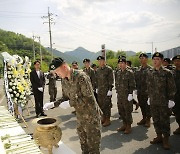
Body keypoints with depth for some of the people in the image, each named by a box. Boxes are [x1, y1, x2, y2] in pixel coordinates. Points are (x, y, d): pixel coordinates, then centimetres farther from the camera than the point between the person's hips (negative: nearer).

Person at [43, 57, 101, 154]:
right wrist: (53, 104, -4)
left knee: (93, 145, 8)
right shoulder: (65, 80, 2)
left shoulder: (81, 77, -23)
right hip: (80, 116, 7)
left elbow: (88, 98, -26)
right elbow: (65, 98, 11)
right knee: (83, 143, 22)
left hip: (91, 116, -7)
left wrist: (70, 103, -23)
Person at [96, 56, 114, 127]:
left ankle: (108, 120, 12)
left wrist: (110, 90, -15)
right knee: (100, 105, 11)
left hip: (106, 90, -6)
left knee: (107, 105, 0)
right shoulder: (98, 70, 11)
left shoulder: (109, 69, -8)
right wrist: (97, 88, 15)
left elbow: (111, 80, -11)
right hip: (100, 91, 6)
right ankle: (103, 118, 27)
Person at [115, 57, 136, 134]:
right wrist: (117, 92, 14)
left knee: (128, 111, 3)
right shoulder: (118, 72, 10)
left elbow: (132, 85, -12)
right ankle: (124, 124, 29)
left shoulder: (129, 72, -9)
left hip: (127, 95, -6)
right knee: (121, 110, 13)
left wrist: (130, 94, -15)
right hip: (119, 95, 6)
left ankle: (129, 126, 17)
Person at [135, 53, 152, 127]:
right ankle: (144, 118, 29)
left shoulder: (150, 69, -8)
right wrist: (136, 89, 10)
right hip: (140, 92, 6)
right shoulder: (138, 70, 11)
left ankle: (148, 120, 19)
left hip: (147, 91, -6)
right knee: (142, 105, 14)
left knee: (148, 106, 4)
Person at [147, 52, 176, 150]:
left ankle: (166, 140, 21)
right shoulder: (150, 73, 6)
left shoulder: (167, 73, -8)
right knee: (156, 120, 14)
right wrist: (149, 97, 13)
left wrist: (171, 99, -8)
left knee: (164, 121, 5)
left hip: (164, 102, -4)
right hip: (153, 102, 5)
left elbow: (172, 88, -6)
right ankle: (159, 136, 31)